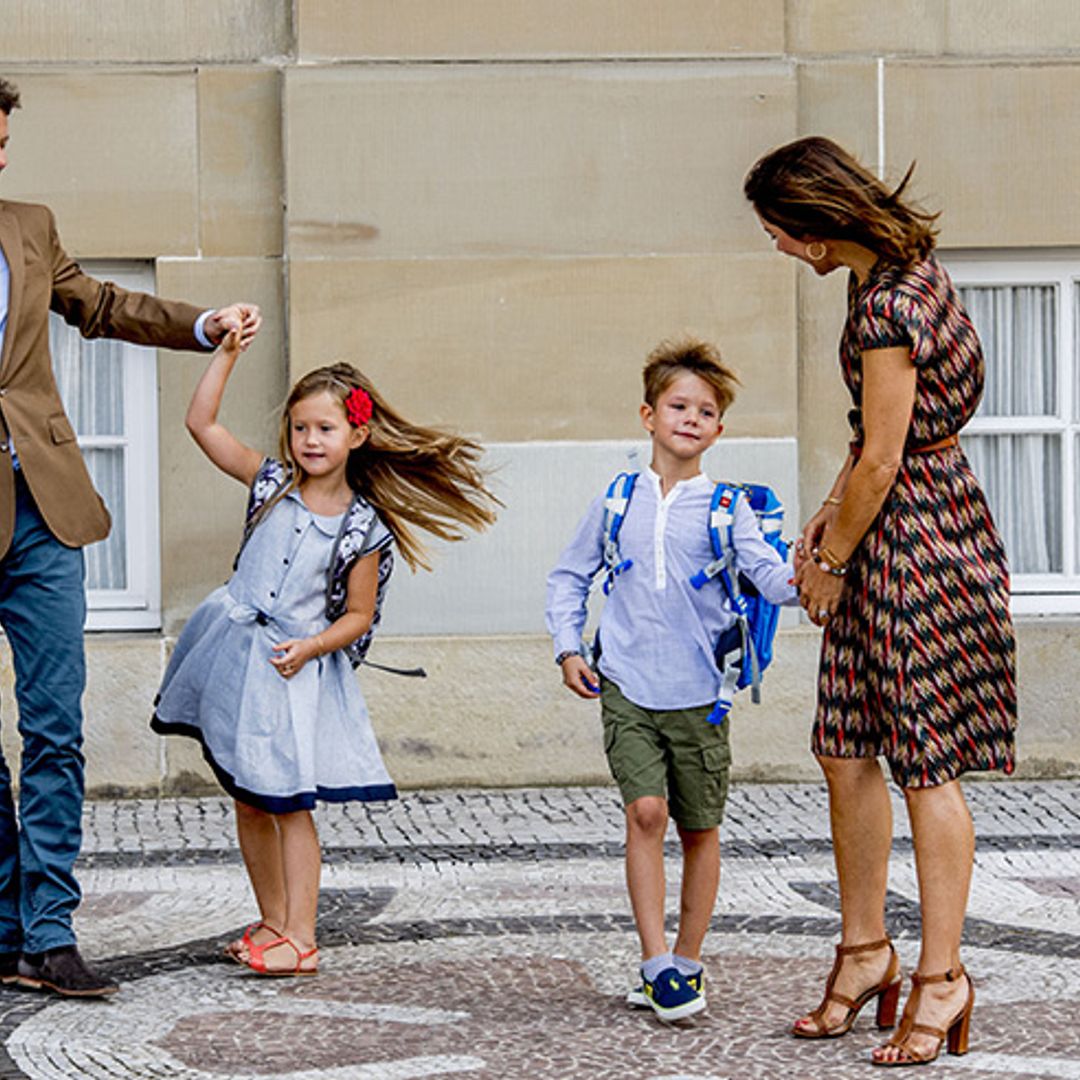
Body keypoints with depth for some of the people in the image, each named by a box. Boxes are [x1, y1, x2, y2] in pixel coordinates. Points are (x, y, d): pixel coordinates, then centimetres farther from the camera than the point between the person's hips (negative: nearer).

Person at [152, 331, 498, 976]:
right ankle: (274, 922, 22)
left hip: (302, 669, -4)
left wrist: (310, 647, -18)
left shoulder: (364, 529, -6)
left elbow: (358, 615, -2)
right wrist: (229, 350, -2)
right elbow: (203, 423, 3)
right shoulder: (273, 485, 3)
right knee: (248, 801, 10)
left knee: (290, 803, -7)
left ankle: (300, 940, -3)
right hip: (239, 653, 4)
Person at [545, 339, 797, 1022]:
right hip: (626, 686, 0)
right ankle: (657, 962, -11)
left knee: (700, 828, 7)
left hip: (697, 693, 0)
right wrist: (569, 649, 6)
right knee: (646, 810, -14)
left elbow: (765, 570, -11)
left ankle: (687, 961, 22)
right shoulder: (617, 502, 7)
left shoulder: (725, 508, 2)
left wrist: (800, 581, -33)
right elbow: (570, 576, 17)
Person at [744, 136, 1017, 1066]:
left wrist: (832, 565, -6)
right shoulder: (897, 269, 8)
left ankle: (941, 977, 7)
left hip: (917, 535, -10)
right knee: (847, 749, 13)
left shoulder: (888, 307, -23)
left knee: (925, 762, -2)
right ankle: (865, 951, 24)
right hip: (888, 527, 10)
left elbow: (880, 462, -18)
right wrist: (829, 516, 15)